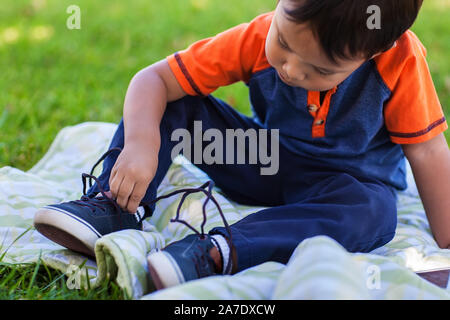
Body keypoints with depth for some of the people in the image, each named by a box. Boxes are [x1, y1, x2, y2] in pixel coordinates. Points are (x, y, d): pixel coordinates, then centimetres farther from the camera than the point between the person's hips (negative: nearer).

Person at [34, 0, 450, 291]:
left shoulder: (400, 62, -26)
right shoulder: (256, 39, -21)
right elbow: (154, 79, -21)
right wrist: (141, 143, -41)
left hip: (344, 182, -2)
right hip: (262, 166, 2)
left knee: (374, 213, -38)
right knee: (174, 103, -13)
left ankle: (217, 252, -44)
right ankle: (119, 209, -23)